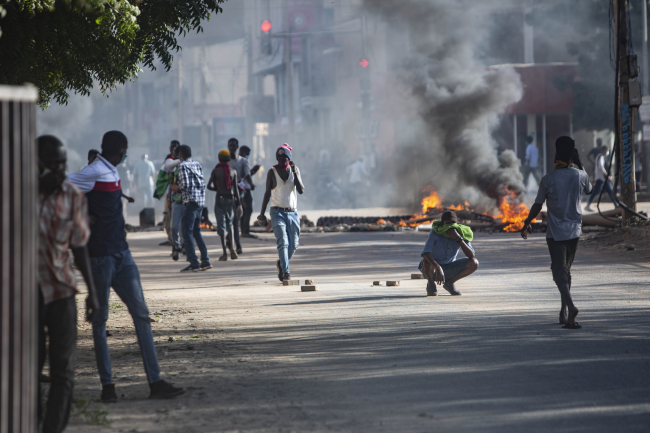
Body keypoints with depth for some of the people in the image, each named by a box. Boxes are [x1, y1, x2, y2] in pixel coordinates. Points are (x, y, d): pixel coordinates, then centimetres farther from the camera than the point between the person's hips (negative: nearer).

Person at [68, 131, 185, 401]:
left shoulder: (110, 171, 14)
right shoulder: (95, 173, -14)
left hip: (121, 252, 9)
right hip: (101, 255, -9)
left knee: (141, 314, 4)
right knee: (100, 320, 1)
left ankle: (155, 382, 3)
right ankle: (107, 385, 7)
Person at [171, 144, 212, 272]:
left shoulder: (183, 166, -9)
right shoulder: (197, 164, 15)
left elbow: (185, 184, -18)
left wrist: (177, 188, 3)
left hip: (190, 202, -8)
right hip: (200, 201, 8)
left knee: (187, 232, -4)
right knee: (196, 231, 16)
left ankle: (194, 263, -9)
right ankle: (205, 260, 14)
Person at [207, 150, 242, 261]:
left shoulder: (216, 171, -4)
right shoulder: (233, 172, 3)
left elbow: (209, 186, -8)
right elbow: (236, 189, 0)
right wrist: (239, 204, 1)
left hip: (220, 199, -3)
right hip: (230, 199, 3)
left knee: (221, 225, -1)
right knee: (229, 224, 19)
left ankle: (224, 253, -9)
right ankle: (232, 249, 5)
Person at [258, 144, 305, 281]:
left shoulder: (294, 170, 6)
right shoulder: (272, 172, 0)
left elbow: (301, 190, -5)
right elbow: (267, 193, 6)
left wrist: (295, 173, -14)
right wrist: (262, 214, 4)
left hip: (292, 212, 3)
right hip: (278, 212, -3)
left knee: (293, 245, 5)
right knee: (283, 242, -17)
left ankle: (281, 263, 31)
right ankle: (285, 272, -19)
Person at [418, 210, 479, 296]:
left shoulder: (462, 234, -16)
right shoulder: (435, 232, -26)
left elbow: (471, 256, -27)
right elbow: (425, 253, -39)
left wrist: (458, 239, -37)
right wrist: (438, 268, -53)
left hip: (449, 268, 4)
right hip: (433, 267, -3)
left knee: (474, 263, -19)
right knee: (427, 261, -39)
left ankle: (449, 282, 3)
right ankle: (431, 283, -6)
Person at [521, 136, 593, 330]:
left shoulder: (548, 179, -11)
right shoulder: (580, 175, -2)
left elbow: (537, 206, -4)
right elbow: (589, 190, 22)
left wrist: (526, 224, 12)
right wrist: (579, 164, 23)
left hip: (555, 233, -4)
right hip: (574, 230, 4)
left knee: (560, 273, -9)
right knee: (566, 270, 19)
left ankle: (571, 306, -32)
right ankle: (564, 312, 22)